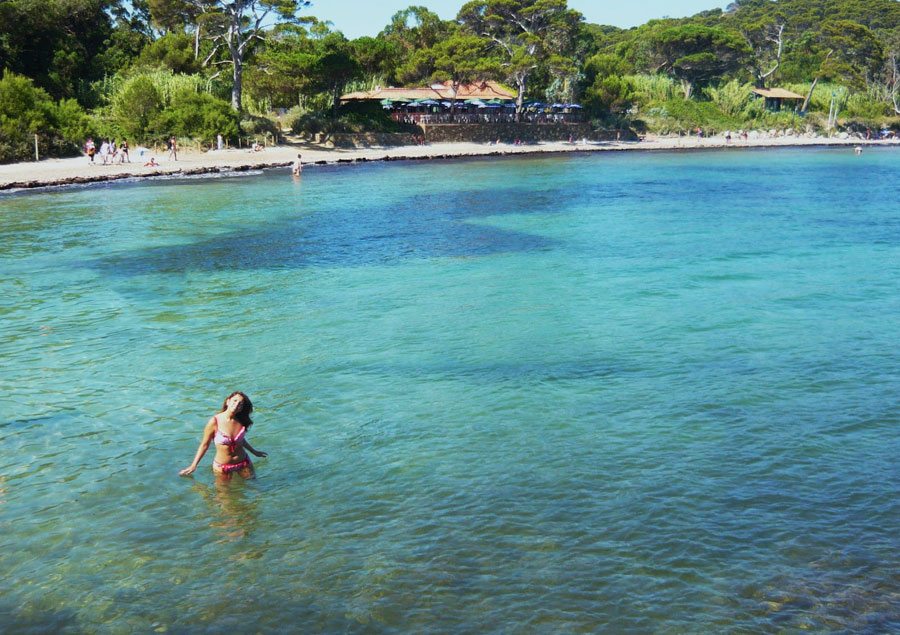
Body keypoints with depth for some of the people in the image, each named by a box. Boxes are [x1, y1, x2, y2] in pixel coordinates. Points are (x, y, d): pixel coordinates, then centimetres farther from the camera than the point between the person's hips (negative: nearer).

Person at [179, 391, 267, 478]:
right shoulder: (214, 421, -17)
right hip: (222, 466, -3)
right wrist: (193, 466, -7)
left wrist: (254, 452, 28)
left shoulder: (241, 421, -5)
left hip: (243, 463, 3)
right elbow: (204, 445, -8)